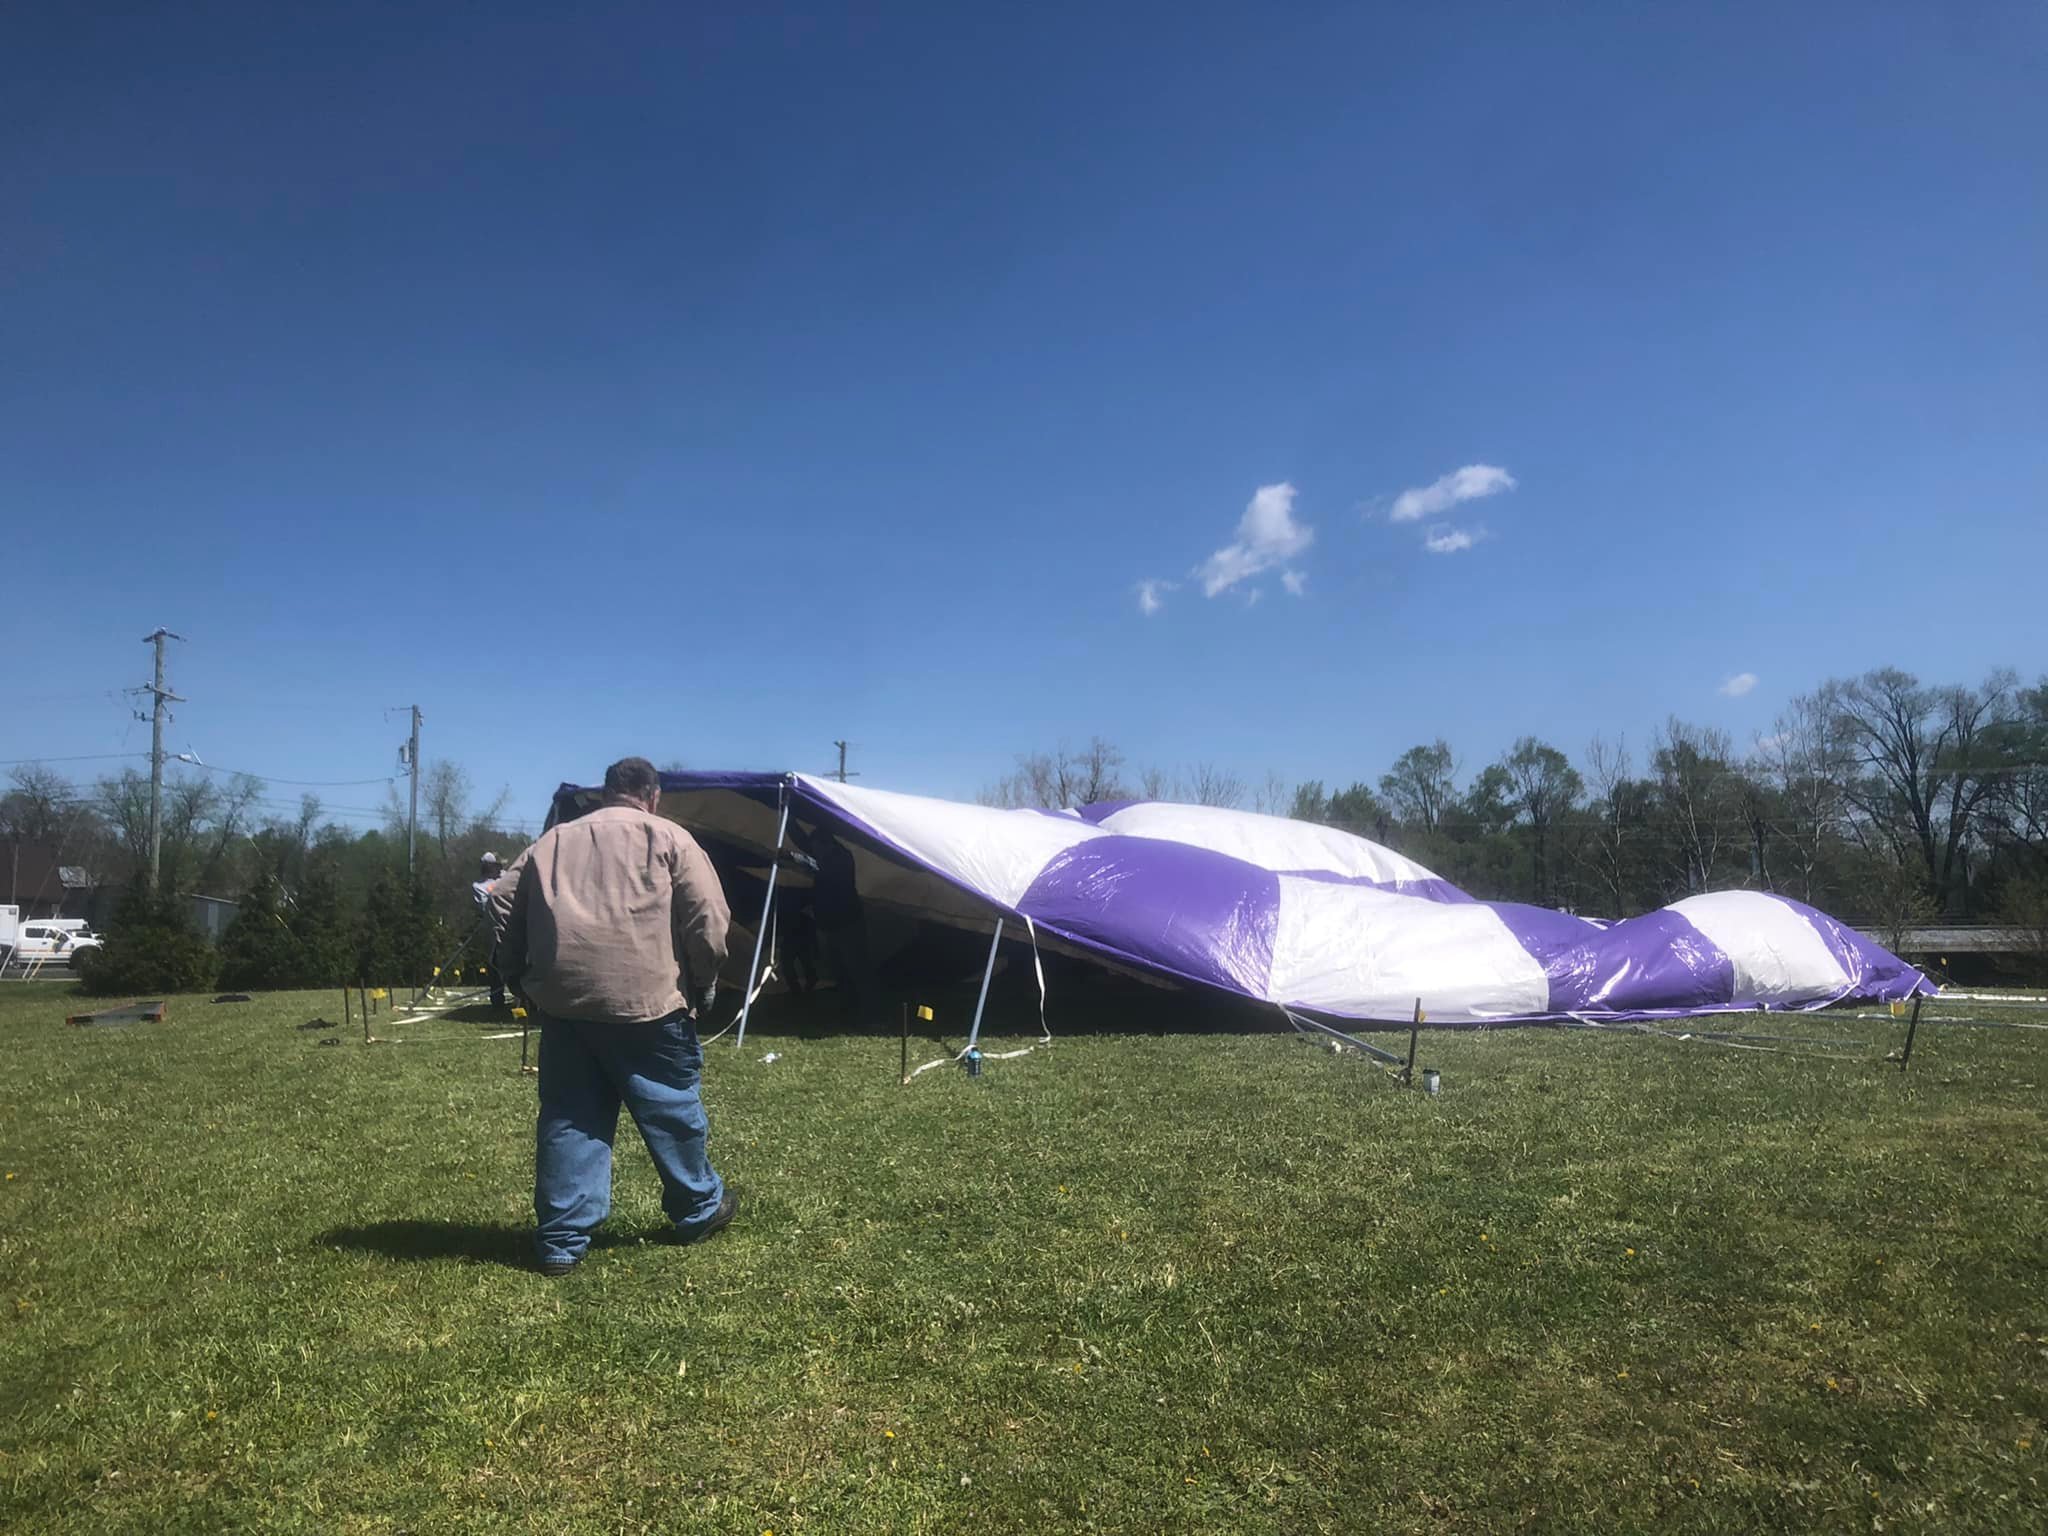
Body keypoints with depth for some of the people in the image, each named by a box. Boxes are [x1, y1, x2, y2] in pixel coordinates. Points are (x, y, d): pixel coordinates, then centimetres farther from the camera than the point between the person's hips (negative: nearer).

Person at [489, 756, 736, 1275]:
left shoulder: (552, 841, 18)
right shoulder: (668, 838, 4)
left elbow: (504, 908, 15)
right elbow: (709, 918, -5)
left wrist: (522, 980, 23)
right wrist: (702, 984, 8)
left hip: (562, 1002, 4)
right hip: (646, 1000, -4)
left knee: (568, 1120, 11)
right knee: (672, 1110, 11)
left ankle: (561, 1239, 14)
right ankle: (700, 1207, 27)